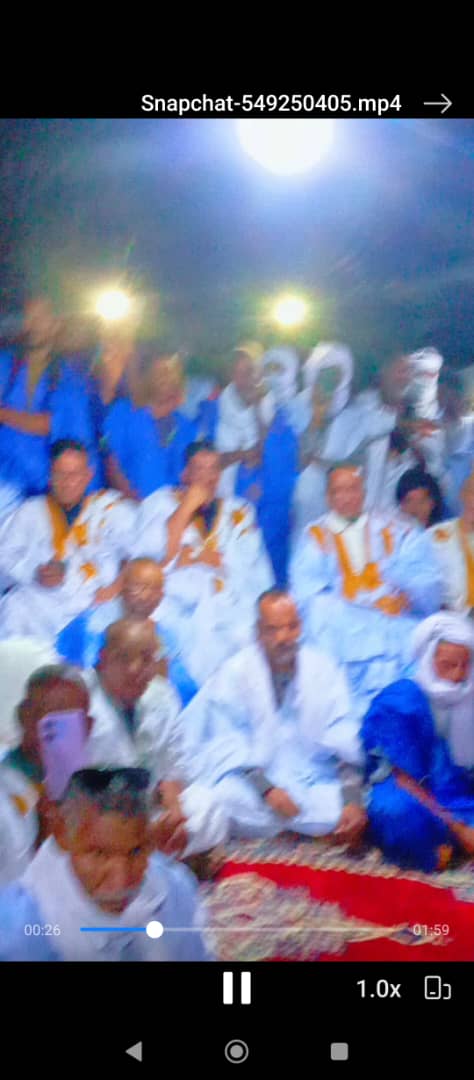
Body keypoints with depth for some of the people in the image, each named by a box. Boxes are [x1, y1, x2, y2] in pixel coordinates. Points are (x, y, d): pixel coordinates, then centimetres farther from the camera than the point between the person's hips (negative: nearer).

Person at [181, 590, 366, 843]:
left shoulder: (324, 670, 2)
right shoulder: (234, 673, -4)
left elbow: (344, 748, -3)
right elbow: (226, 746, -9)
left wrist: (353, 801, -19)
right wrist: (266, 789, -24)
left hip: (313, 786, 2)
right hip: (250, 782, -2)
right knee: (226, 801, -35)